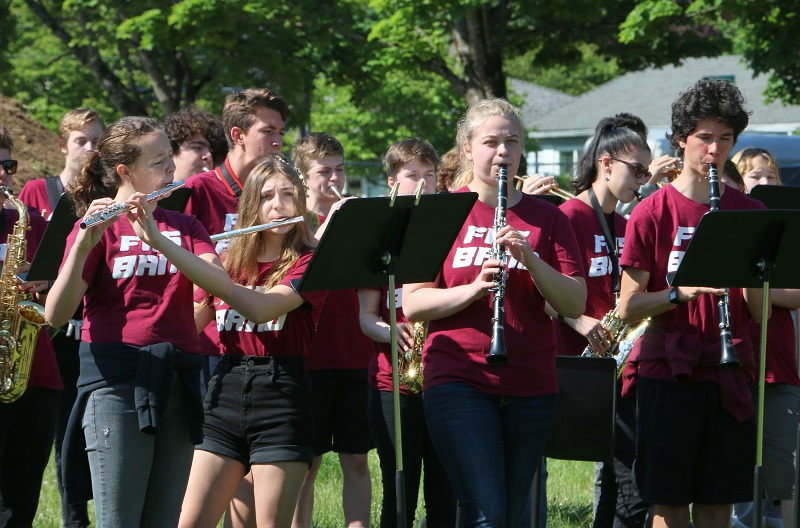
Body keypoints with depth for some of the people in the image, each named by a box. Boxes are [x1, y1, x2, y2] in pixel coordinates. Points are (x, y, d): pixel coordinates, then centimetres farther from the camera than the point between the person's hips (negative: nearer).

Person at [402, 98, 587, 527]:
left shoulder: (546, 218, 9)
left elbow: (576, 305, 2)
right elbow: (412, 305, -1)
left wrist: (530, 260, -14)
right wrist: (474, 288, -17)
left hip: (531, 387, 3)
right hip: (459, 380, -3)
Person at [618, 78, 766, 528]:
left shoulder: (750, 213, 8)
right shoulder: (652, 213, 0)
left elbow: (761, 313, 6)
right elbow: (628, 308, -4)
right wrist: (681, 293, -19)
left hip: (730, 378, 3)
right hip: (669, 372, -3)